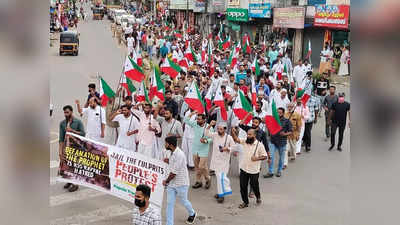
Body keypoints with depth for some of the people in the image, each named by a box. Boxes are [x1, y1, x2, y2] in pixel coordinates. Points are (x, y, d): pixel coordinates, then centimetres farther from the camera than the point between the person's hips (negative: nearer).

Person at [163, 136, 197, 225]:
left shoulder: (179, 155, -27)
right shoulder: (172, 153, 3)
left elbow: (174, 173, -24)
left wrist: (166, 181, -9)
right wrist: (169, 162, -1)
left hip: (181, 184, -7)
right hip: (171, 183, 8)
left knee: (183, 201, 15)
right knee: (169, 203, 5)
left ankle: (192, 214, 43)